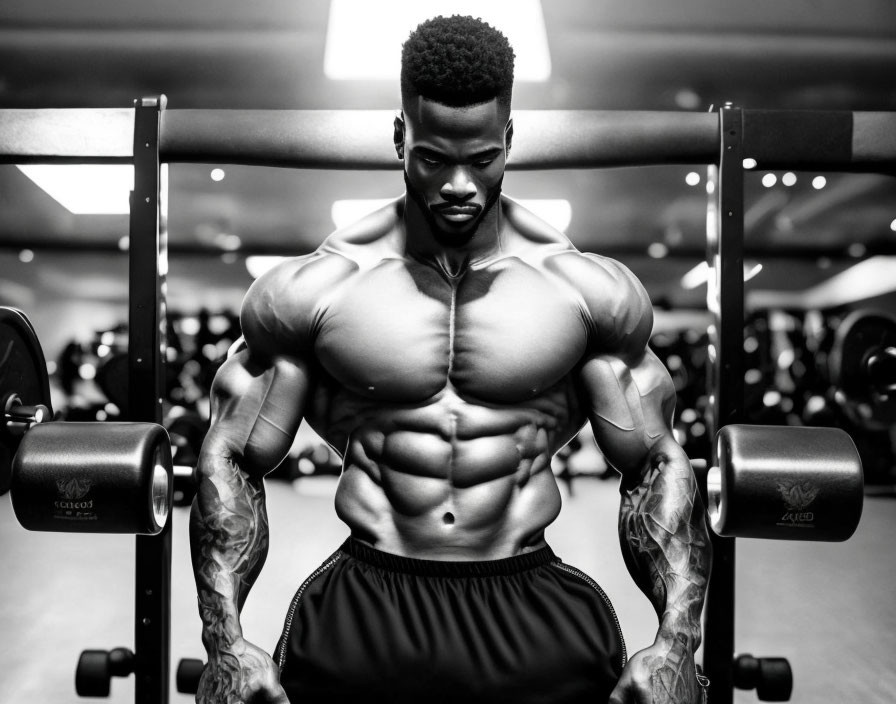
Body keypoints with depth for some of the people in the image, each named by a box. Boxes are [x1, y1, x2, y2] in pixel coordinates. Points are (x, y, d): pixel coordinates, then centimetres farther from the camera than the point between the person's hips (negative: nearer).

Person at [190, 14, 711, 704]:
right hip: (364, 602, 0)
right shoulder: (312, 290, 0)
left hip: (532, 600, 1)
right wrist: (225, 642, -7)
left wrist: (677, 643, -6)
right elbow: (233, 458, 4)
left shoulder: (591, 290, 2)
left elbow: (657, 465, 6)